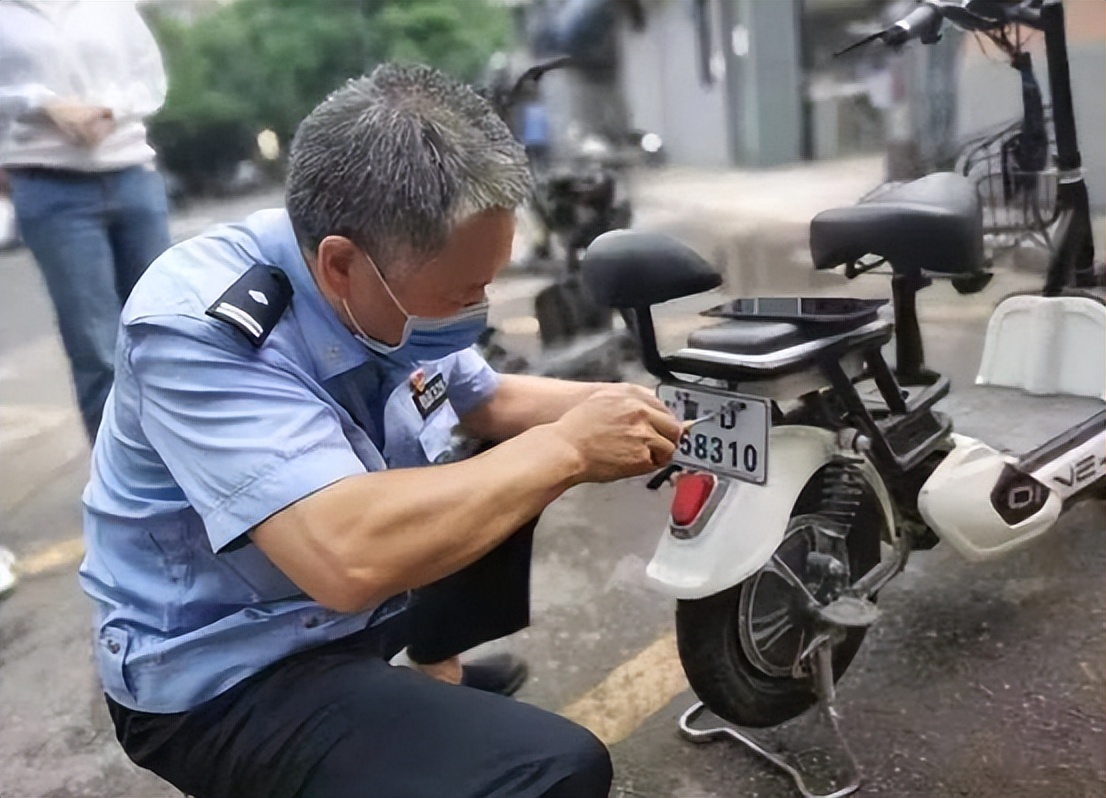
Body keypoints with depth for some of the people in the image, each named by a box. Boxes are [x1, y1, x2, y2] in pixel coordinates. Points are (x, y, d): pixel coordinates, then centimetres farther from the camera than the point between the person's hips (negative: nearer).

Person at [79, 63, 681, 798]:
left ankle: (437, 667, 25)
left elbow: (486, 402, 9)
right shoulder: (198, 330, -29)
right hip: (226, 676, -8)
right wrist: (566, 447, -30)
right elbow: (350, 554, -40)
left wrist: (603, 407, -9)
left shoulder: (394, 288, -8)